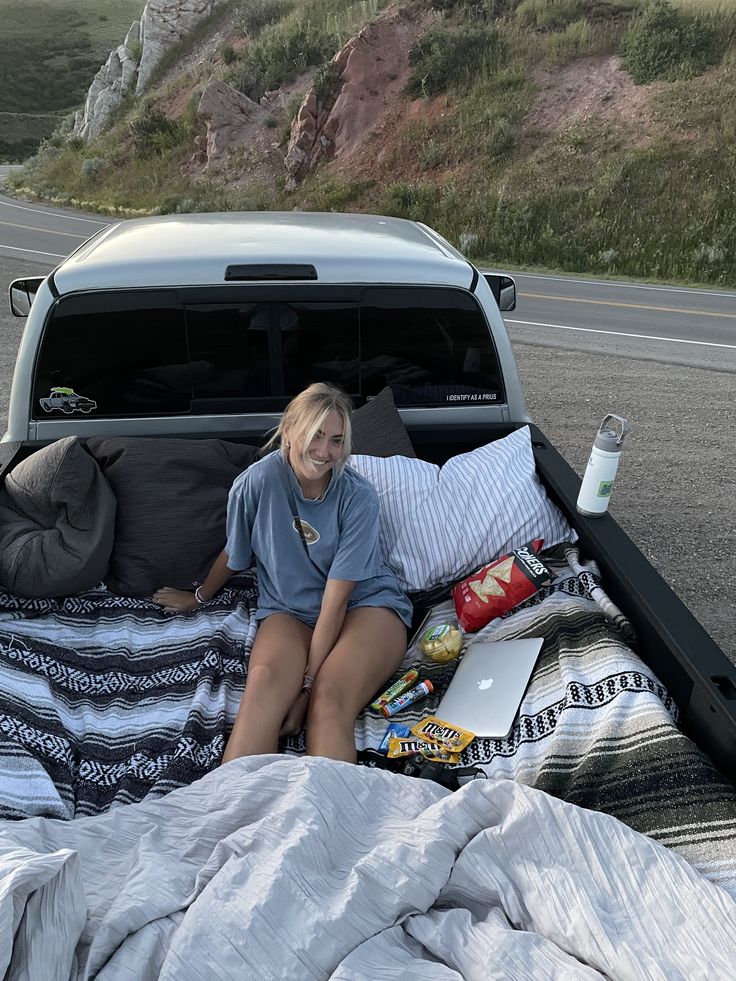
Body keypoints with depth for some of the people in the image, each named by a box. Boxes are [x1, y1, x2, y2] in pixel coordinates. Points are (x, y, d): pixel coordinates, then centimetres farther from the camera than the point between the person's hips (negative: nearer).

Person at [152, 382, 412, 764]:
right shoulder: (258, 481, -11)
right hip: (289, 610, 2)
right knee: (265, 679, -32)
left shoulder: (358, 496, -16)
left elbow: (335, 601, -17)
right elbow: (234, 553, 10)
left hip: (366, 603, -1)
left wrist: (308, 683, -19)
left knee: (328, 700, -32)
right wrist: (198, 597, 26)